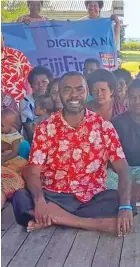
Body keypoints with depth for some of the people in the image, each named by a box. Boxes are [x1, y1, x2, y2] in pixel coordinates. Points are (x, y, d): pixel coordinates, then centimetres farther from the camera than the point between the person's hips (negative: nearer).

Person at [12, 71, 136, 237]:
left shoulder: (104, 127, -1)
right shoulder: (45, 128, -1)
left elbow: (123, 170, -7)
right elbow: (32, 173, -6)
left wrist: (125, 206, -25)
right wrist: (40, 201, -28)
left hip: (92, 198, 1)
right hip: (53, 198, 0)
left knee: (124, 204, -28)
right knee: (20, 199, -29)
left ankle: (54, 219, -21)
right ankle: (94, 223, -24)